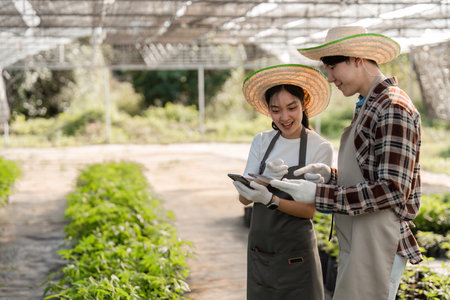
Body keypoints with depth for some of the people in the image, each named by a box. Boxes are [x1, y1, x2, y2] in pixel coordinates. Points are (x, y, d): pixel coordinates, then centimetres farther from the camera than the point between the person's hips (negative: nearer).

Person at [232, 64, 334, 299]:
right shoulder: (262, 141, 2)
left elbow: (310, 209, -12)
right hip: (259, 247, 3)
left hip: (295, 252, -3)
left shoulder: (320, 148, -9)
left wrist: (270, 199, -28)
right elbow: (244, 198, -5)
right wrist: (265, 180, -25)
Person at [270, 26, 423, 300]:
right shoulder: (368, 106, 17)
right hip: (356, 244, 9)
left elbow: (391, 190, -20)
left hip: (378, 244, -9)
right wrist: (329, 175, 2)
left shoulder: (394, 108, -14)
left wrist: (319, 194, -20)